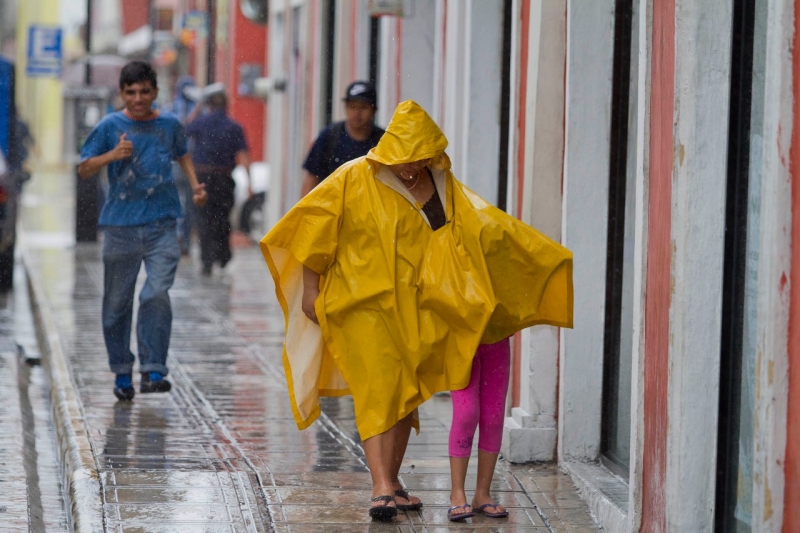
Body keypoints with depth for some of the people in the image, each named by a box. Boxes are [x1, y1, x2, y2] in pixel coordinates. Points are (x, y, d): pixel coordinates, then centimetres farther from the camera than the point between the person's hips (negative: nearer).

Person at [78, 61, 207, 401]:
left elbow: (182, 155, 27)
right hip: (120, 226, 0)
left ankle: (153, 370, -12)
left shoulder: (169, 125, 6)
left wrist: (195, 185, 13)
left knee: (157, 294, -15)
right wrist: (113, 155, -17)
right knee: (117, 302, 6)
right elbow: (83, 170, -1)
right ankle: (122, 372, 21)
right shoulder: (110, 127, -1)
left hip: (161, 224, 0)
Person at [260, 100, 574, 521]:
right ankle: (381, 488, -22)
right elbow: (313, 226, -4)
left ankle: (392, 482, 23)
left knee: (407, 393, 9)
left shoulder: (442, 186, 5)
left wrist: (554, 257, 2)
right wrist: (310, 289, -3)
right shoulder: (355, 179, -9)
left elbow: (487, 223, 5)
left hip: (414, 308, 5)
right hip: (363, 304, -5)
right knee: (377, 390, -15)